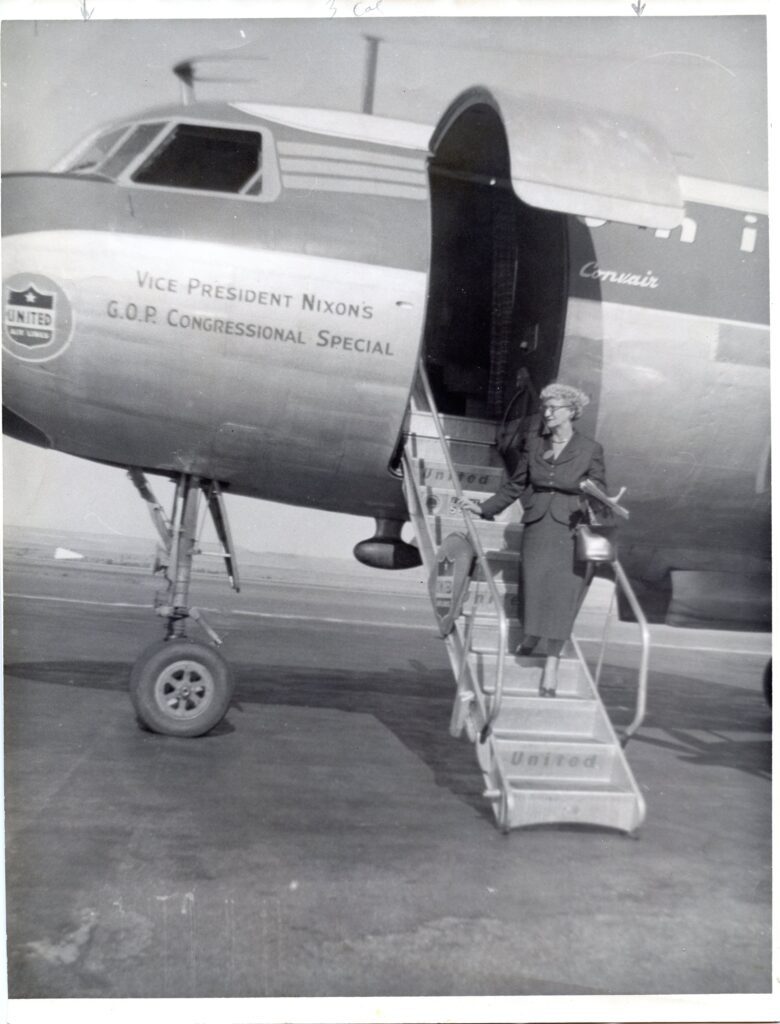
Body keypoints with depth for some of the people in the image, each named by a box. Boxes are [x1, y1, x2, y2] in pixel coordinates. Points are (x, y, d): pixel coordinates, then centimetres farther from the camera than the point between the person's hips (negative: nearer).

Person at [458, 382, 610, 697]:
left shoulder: (590, 450, -2)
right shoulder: (533, 442, 5)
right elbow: (515, 485, 15)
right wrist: (484, 508, 13)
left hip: (570, 532, -2)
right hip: (537, 528, 2)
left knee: (561, 598, -3)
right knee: (535, 592, -1)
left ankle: (551, 670, 9)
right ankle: (528, 641, 29)